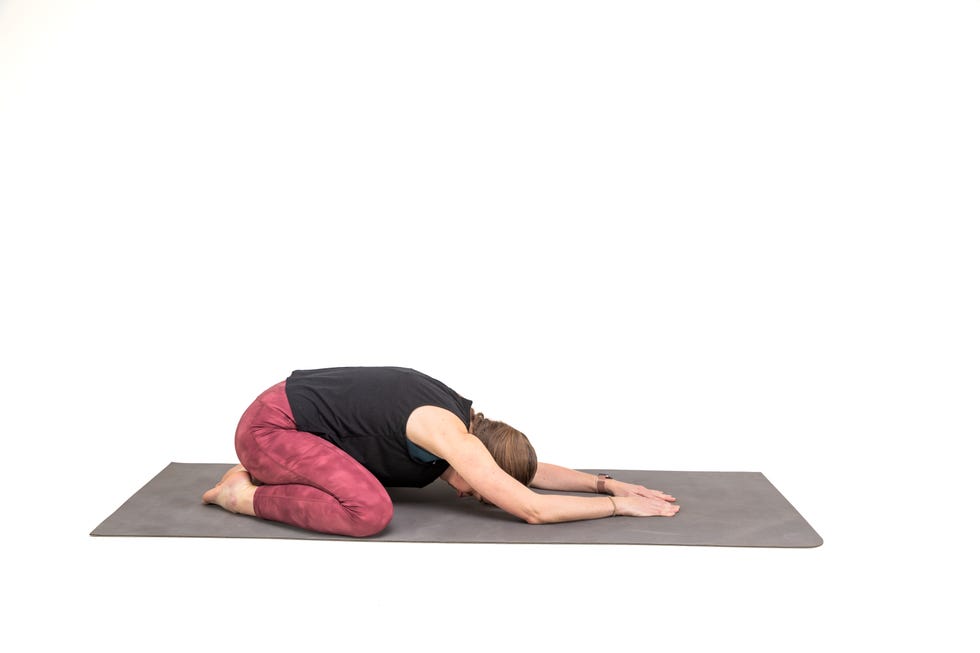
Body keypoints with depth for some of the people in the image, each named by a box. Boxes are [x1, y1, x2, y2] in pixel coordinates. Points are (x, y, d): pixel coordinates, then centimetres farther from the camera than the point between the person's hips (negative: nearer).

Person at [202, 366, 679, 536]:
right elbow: (534, 509, -27)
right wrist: (619, 505, -17)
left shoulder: (464, 420, 1)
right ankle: (247, 494, -8)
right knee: (370, 511, -28)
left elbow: (532, 472, 13)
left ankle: (263, 473, 22)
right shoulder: (449, 434, -26)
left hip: (300, 420, 10)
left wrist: (606, 482, 5)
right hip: (270, 425, -9)